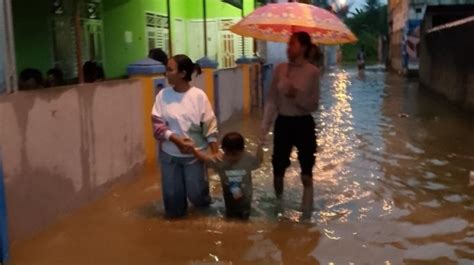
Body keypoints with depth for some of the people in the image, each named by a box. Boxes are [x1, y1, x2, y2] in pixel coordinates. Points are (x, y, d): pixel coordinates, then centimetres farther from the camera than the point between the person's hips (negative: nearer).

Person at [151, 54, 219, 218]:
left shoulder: (198, 96, -11)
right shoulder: (163, 95, -7)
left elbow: (210, 126, -7)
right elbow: (157, 124, -8)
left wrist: (215, 153, -9)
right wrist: (176, 139, -22)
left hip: (194, 153, -1)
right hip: (169, 153, 2)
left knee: (196, 194, 1)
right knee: (173, 203, 4)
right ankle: (177, 211, 42)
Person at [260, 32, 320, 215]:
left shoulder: (312, 72, -8)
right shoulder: (280, 69, 0)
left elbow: (314, 105, -8)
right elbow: (272, 100, 2)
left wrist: (297, 95, -24)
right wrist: (264, 127, -3)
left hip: (303, 124, -3)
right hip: (283, 123, 3)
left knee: (306, 172, 5)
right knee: (278, 170, 11)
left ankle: (306, 212, 18)